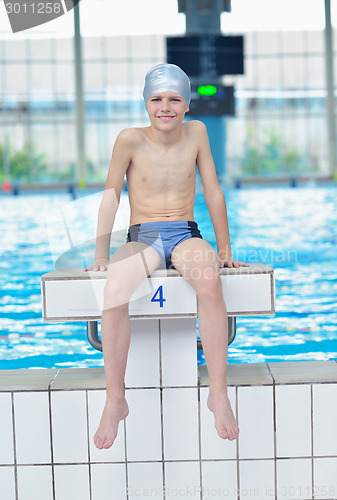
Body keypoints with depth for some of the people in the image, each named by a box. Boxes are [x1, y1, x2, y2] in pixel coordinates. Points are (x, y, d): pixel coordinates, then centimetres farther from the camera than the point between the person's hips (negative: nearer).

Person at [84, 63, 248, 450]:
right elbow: (111, 196, 6)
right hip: (142, 238, -1)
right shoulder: (130, 140, -1)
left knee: (209, 280, -36)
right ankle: (115, 400, -23)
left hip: (185, 235, 1)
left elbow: (213, 194, 9)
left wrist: (225, 249, 10)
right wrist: (100, 254, 4)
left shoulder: (196, 132, 4)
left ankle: (218, 392, -27)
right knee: (115, 289, -35)